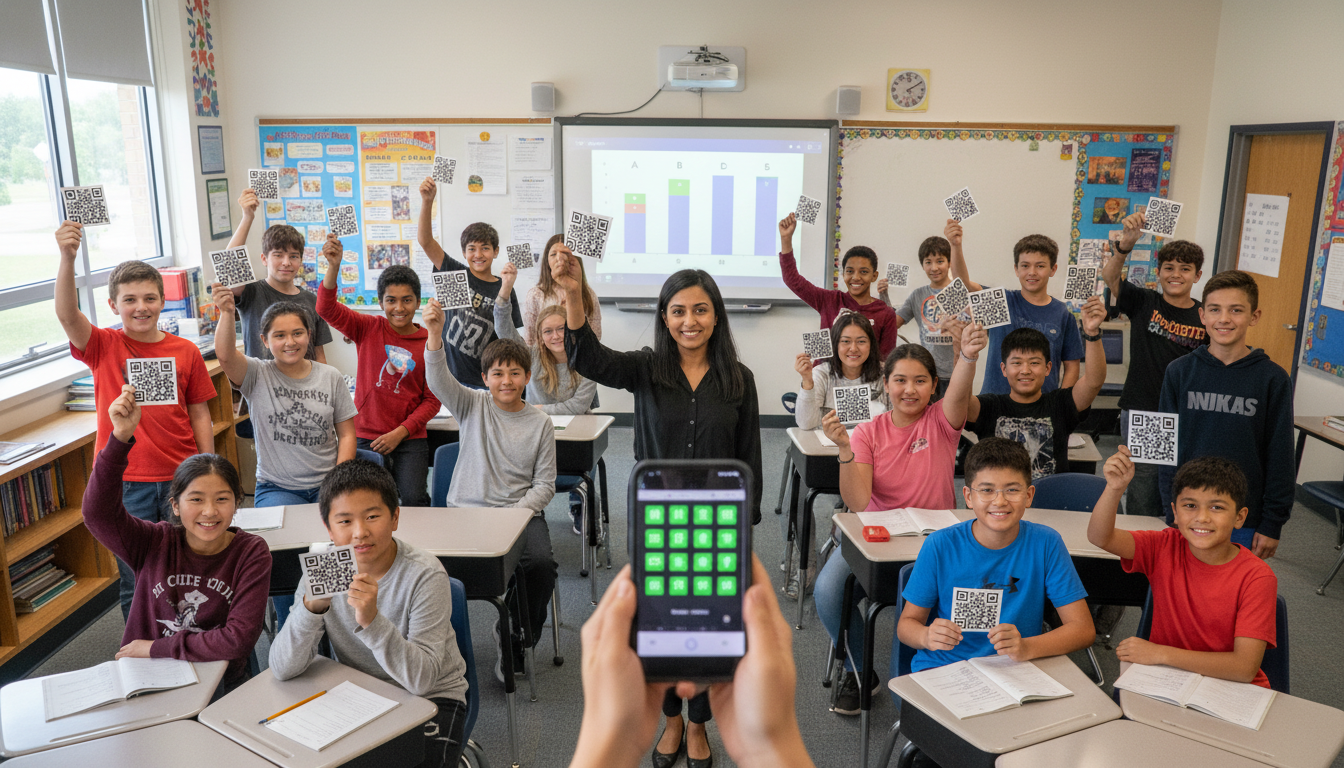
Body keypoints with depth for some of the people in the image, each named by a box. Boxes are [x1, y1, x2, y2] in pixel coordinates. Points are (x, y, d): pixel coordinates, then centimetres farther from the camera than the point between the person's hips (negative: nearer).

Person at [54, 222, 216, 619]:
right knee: (137, 584, 8)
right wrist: (67, 259, -39)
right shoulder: (104, 347, -3)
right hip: (124, 483, -1)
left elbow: (199, 415, 5)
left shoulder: (185, 352, 1)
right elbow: (67, 314, -23)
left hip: (180, 478, 1)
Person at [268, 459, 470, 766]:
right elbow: (283, 669, -15)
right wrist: (312, 605, -31)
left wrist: (372, 620, -39)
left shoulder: (425, 575, -21)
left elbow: (421, 679, -26)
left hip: (432, 698, -3)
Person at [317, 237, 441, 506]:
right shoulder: (368, 329, 3)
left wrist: (400, 433, -9)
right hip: (366, 437, 1)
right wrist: (333, 267, -27)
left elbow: (432, 400, 0)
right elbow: (327, 309, -12)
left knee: (414, 500, -15)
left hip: (410, 440, 0)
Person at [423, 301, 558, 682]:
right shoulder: (473, 406, 4)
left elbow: (545, 485, 6)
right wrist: (435, 334, -35)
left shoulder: (540, 424, 6)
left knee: (542, 563, -26)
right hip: (466, 509, 0)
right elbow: (439, 381, -16)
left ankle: (515, 637, 1)